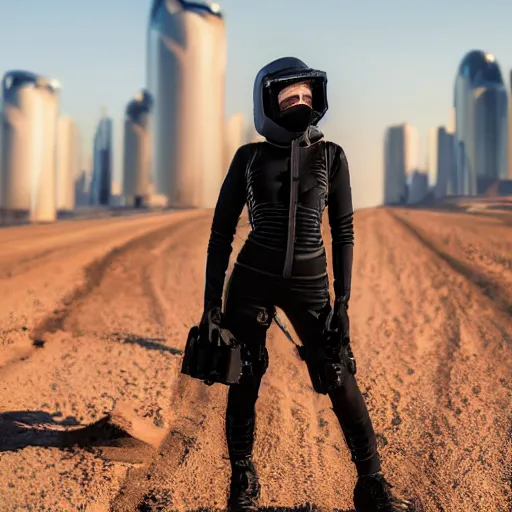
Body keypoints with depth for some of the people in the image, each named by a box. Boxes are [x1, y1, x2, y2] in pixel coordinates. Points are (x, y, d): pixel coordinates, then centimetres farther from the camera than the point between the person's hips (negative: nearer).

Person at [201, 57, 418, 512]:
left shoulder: (331, 156, 0)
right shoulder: (249, 158, 0)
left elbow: (343, 232, 2)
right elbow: (222, 231, 2)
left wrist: (342, 301, -4)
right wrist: (212, 302, -2)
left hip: (309, 283, 0)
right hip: (252, 281, 0)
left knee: (341, 382, -1)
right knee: (244, 383, 6)